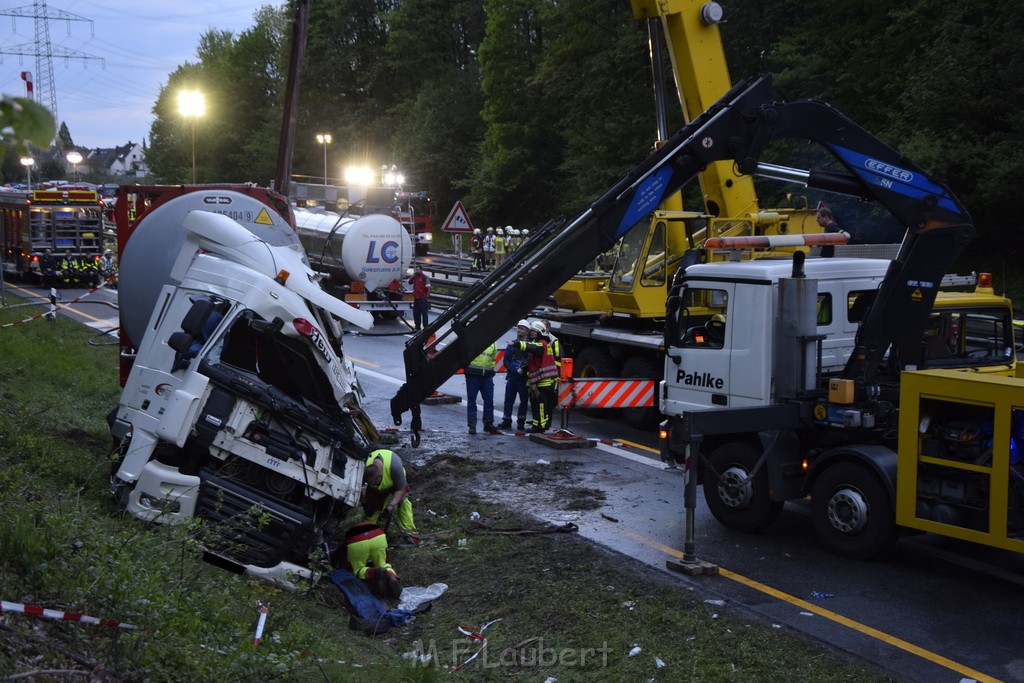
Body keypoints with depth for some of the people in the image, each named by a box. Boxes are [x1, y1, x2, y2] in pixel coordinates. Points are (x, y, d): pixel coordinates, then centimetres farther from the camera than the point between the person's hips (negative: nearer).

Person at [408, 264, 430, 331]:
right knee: (416, 313, 12)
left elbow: (428, 287, -11)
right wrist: (413, 275, 0)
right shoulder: (415, 277, 14)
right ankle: (418, 326, 21)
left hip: (423, 298, -7)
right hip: (416, 298, 7)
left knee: (424, 313, -5)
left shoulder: (425, 278, -8)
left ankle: (425, 327, -2)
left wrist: (427, 297, -17)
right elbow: (410, 282, 7)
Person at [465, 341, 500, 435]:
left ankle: (488, 424, 14)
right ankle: (472, 425, 6)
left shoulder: (493, 343, 13)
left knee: (489, 400, 4)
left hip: (487, 375, 5)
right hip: (473, 374, -5)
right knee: (471, 399, 1)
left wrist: (491, 368, 15)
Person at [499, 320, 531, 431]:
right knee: (509, 400, 4)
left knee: (524, 400, 4)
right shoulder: (511, 345, 10)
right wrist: (516, 370, -7)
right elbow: (506, 361, 6)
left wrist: (523, 369, -19)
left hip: (524, 378, -3)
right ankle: (507, 421, 13)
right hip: (512, 376, 3)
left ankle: (521, 422, 13)